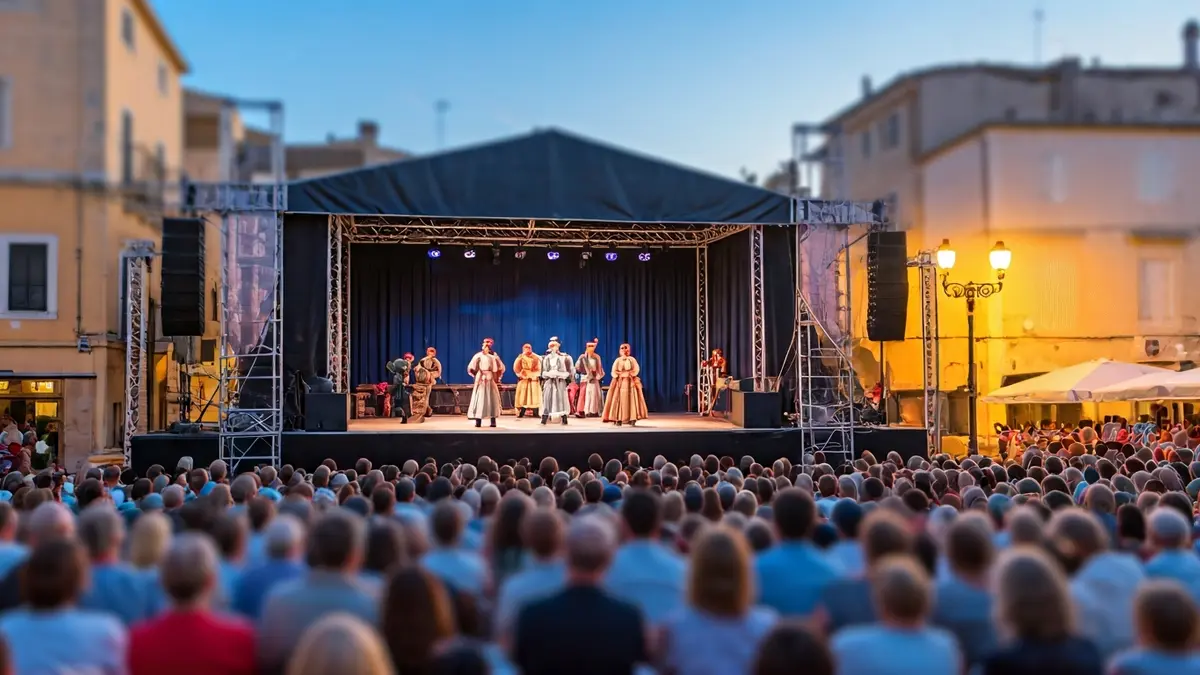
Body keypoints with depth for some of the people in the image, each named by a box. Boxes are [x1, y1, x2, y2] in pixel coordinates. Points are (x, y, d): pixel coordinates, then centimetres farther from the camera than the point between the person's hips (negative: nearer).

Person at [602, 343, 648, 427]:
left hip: (630, 382, -1)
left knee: (631, 399, -8)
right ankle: (619, 419, -11)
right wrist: (621, 374, -12)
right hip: (619, 382, 1)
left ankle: (632, 419, -9)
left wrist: (629, 373, -14)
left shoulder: (632, 359, 6)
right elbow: (614, 372, 3)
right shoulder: (617, 360, 9)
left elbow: (636, 369, -2)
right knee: (619, 399, -8)